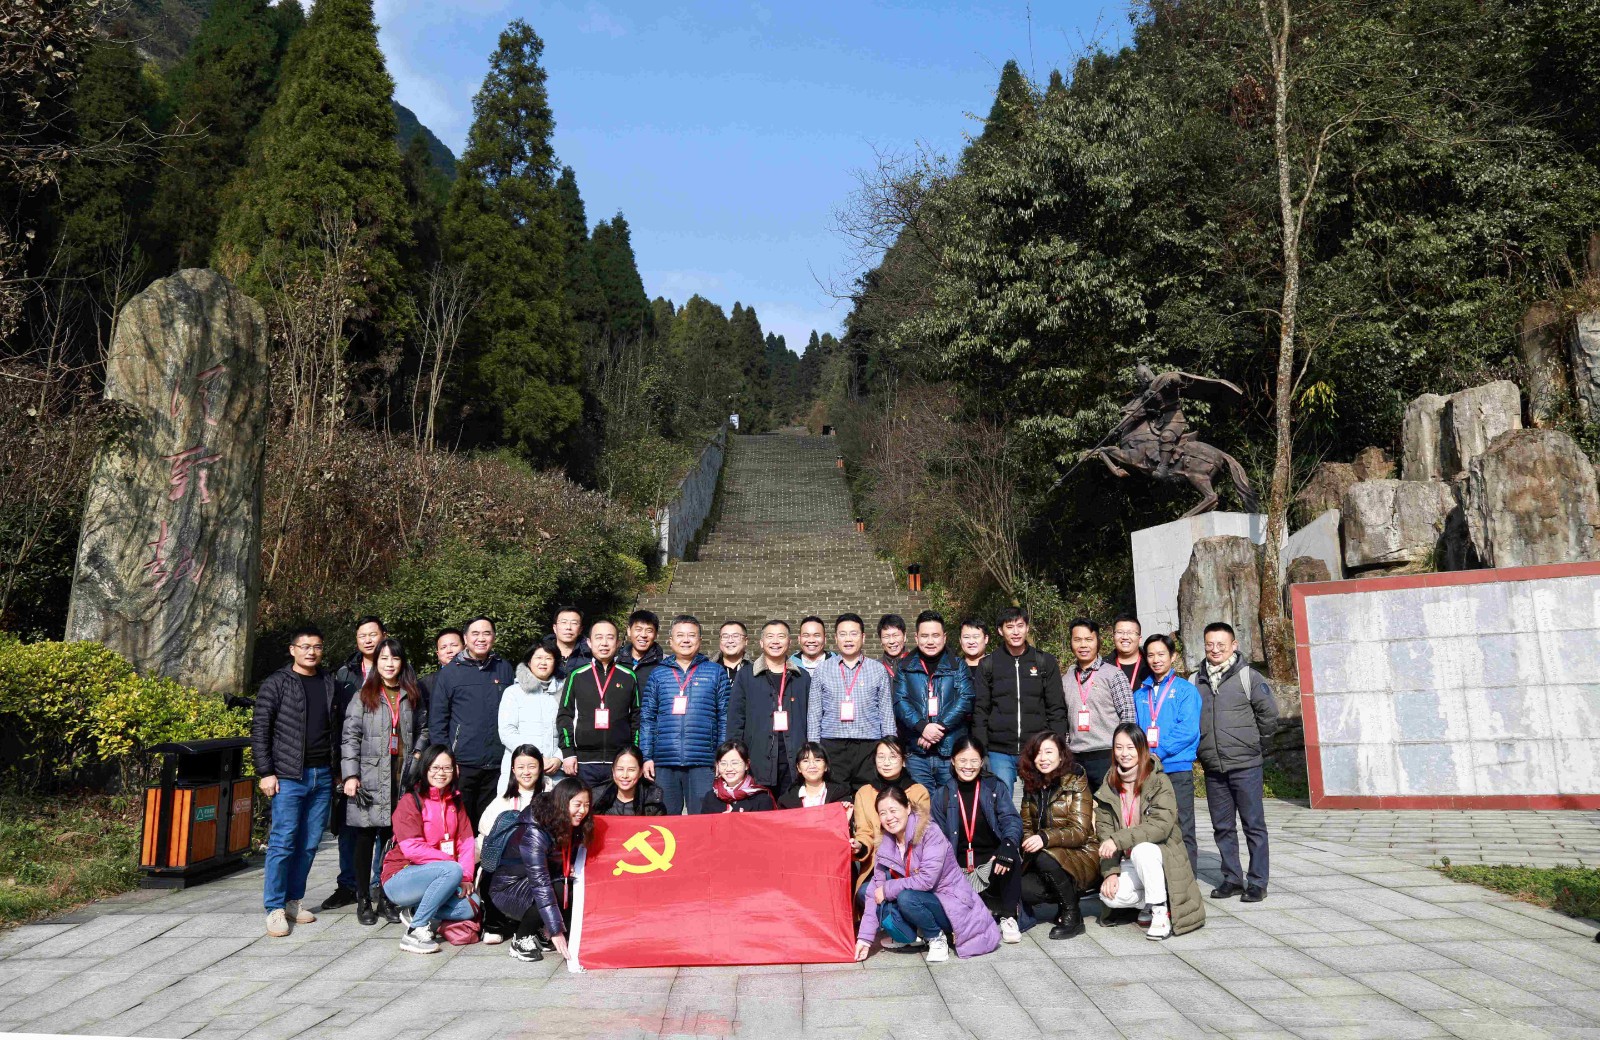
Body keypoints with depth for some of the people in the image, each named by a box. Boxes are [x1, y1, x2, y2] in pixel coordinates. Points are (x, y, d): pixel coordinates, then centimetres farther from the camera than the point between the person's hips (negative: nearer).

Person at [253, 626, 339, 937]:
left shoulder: (330, 684, 12)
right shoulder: (277, 684, -2)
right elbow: (259, 730, -4)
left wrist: (337, 770, 12)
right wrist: (265, 773, -9)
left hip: (323, 776, 5)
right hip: (289, 777, -4)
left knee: (309, 844, 9)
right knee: (283, 842, -4)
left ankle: (293, 900, 20)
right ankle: (275, 909, 4)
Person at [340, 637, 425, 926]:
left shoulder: (411, 696, 13)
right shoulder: (364, 696, 2)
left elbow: (420, 730, 22)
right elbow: (350, 737, -2)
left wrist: (417, 754, 5)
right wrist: (350, 775, -9)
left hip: (401, 777, 3)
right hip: (370, 779, -3)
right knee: (365, 838, 2)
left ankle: (386, 899, 16)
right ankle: (364, 901, 14)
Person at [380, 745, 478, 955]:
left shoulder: (456, 802, 10)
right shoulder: (410, 801, -9)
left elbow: (466, 842, 3)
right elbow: (412, 848, -18)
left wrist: (466, 876, -12)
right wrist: (451, 862, -20)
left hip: (437, 879, 6)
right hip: (400, 879, -6)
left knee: (471, 907, -18)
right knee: (452, 871, -32)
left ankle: (414, 912, 2)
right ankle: (415, 931, -22)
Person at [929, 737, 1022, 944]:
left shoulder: (996, 789, 5)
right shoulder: (940, 797, 5)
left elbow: (1011, 819, -10)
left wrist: (1008, 844, -32)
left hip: (992, 862, -1)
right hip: (959, 870, 1)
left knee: (1011, 854, -33)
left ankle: (1008, 917, -10)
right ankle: (988, 907, 9)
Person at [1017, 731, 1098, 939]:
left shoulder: (1076, 783, -8)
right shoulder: (1032, 787, 9)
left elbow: (1080, 831, -17)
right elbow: (1027, 827, 13)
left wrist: (1045, 838, -33)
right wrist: (1029, 845, -11)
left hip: (1082, 858, -5)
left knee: (1045, 858, -35)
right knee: (1023, 889, -23)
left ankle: (1072, 915, -12)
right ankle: (1069, 898, 5)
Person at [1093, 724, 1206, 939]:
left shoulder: (1159, 782, -9)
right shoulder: (1109, 786, 4)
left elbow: (1162, 825, -22)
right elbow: (1104, 832, -1)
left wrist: (1118, 839, -29)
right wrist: (1110, 872, -14)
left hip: (1161, 854, -3)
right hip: (1128, 862, 3)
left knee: (1141, 849, -36)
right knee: (1110, 896, -25)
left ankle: (1161, 910, -16)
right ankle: (1147, 903, 6)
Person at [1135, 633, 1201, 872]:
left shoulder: (1185, 689, 0)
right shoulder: (1140, 694, 14)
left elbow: (1188, 729, -10)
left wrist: (1158, 753, -15)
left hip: (1177, 769, -4)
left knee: (1182, 829, -1)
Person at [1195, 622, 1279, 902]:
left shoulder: (1248, 677, -4)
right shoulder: (1197, 681, 7)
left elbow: (1269, 714, 0)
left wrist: (1258, 749, 5)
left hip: (1245, 766, -4)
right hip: (1213, 769, 4)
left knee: (1254, 824, 2)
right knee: (1222, 827, 11)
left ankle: (1257, 882, 11)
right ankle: (1231, 879, 21)